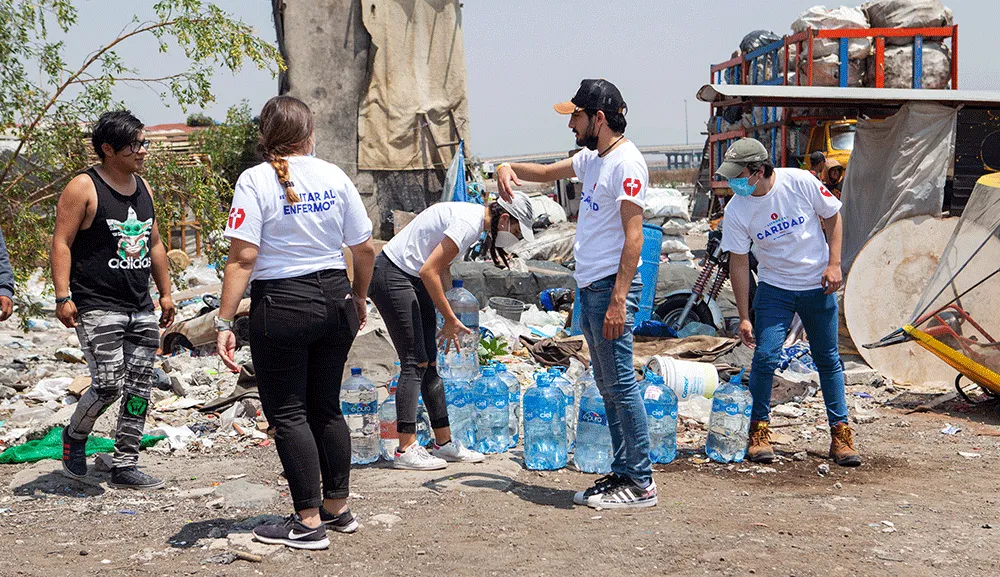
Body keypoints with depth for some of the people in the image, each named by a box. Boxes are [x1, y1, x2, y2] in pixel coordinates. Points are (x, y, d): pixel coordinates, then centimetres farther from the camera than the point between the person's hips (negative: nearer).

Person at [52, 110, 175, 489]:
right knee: (109, 385, -12)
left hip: (141, 308, 7)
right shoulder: (83, 188, -7)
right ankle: (75, 436, 17)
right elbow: (61, 242, -10)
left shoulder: (143, 188, 14)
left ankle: (125, 466, 12)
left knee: (139, 387, 4)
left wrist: (165, 293, 20)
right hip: (97, 307, -7)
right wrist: (63, 296, -18)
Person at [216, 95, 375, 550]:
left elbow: (242, 258, -16)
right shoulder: (333, 176, 2)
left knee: (287, 413, 5)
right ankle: (337, 507, 27)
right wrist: (358, 297, 22)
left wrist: (225, 323, -13)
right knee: (325, 407, 18)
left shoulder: (255, 180, -9)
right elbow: (365, 249, 6)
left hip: (281, 305, -5)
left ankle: (309, 522, 6)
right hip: (334, 301, 5)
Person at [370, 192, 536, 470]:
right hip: (392, 278, -10)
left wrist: (450, 319, 11)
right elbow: (429, 271, -23)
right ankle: (405, 450, -7)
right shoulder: (468, 223, -22)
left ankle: (444, 442, 14)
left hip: (413, 280, 10)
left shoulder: (473, 217, 8)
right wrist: (451, 318, -14)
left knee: (428, 364, 9)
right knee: (415, 363, -10)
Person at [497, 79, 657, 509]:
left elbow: (633, 236, -19)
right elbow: (549, 172, 34)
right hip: (589, 287, 10)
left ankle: (640, 483, -4)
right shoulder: (592, 158, 16)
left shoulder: (626, 162, -14)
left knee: (621, 384, -8)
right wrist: (510, 168, 12)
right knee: (607, 385, 12)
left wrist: (618, 300, -24)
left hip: (611, 287, -10)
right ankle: (622, 473, 18)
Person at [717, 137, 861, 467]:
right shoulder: (736, 210, -13)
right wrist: (744, 317, -8)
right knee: (765, 357, -12)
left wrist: (834, 263, -8)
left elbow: (831, 215, 0)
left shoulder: (800, 182, -16)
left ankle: (840, 432, 15)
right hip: (774, 288, 0)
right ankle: (759, 431, 5)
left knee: (827, 359, 5)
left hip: (818, 286, 0)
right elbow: (738, 262, -8)